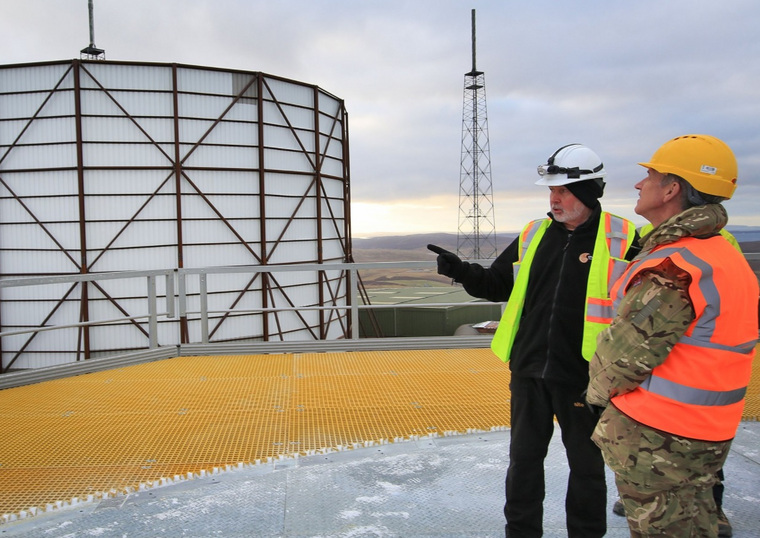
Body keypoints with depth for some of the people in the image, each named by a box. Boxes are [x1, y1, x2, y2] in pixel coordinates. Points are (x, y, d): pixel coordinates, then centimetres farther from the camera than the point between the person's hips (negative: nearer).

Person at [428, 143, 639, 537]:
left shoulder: (623, 240, -9)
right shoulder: (533, 235, 5)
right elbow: (496, 285, 11)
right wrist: (461, 271, -7)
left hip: (583, 379, -4)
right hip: (528, 372, 4)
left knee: (586, 465, 15)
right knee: (524, 459, 17)